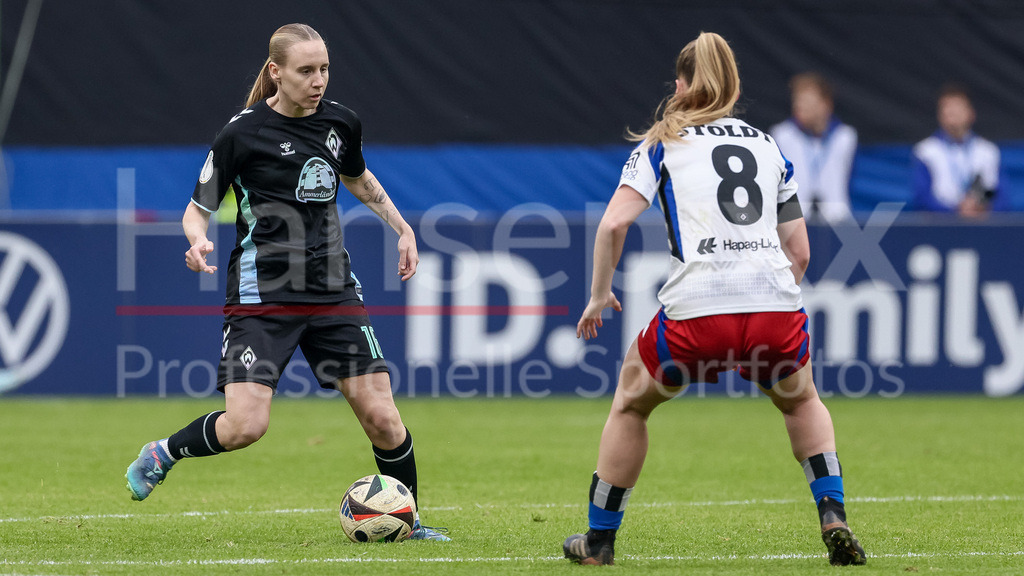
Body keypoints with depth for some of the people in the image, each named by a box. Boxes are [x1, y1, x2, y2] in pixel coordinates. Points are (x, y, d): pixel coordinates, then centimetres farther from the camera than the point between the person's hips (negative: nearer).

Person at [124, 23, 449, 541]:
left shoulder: (341, 123, 7)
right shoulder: (243, 133, -8)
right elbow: (197, 208, 0)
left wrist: (402, 228, 21)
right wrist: (198, 241, -22)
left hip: (334, 291, 5)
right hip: (262, 296, -5)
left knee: (381, 416, -2)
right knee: (245, 425, -17)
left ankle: (409, 522, 18)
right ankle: (161, 455, 12)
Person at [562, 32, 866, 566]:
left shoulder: (662, 142, 14)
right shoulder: (768, 145, 23)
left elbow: (614, 222, -1)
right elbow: (799, 252, 20)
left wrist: (599, 294, 12)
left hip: (696, 311, -3)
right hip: (776, 303, 3)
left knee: (630, 404, 24)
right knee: (801, 400, 32)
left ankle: (599, 538, 26)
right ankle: (833, 517, 14)